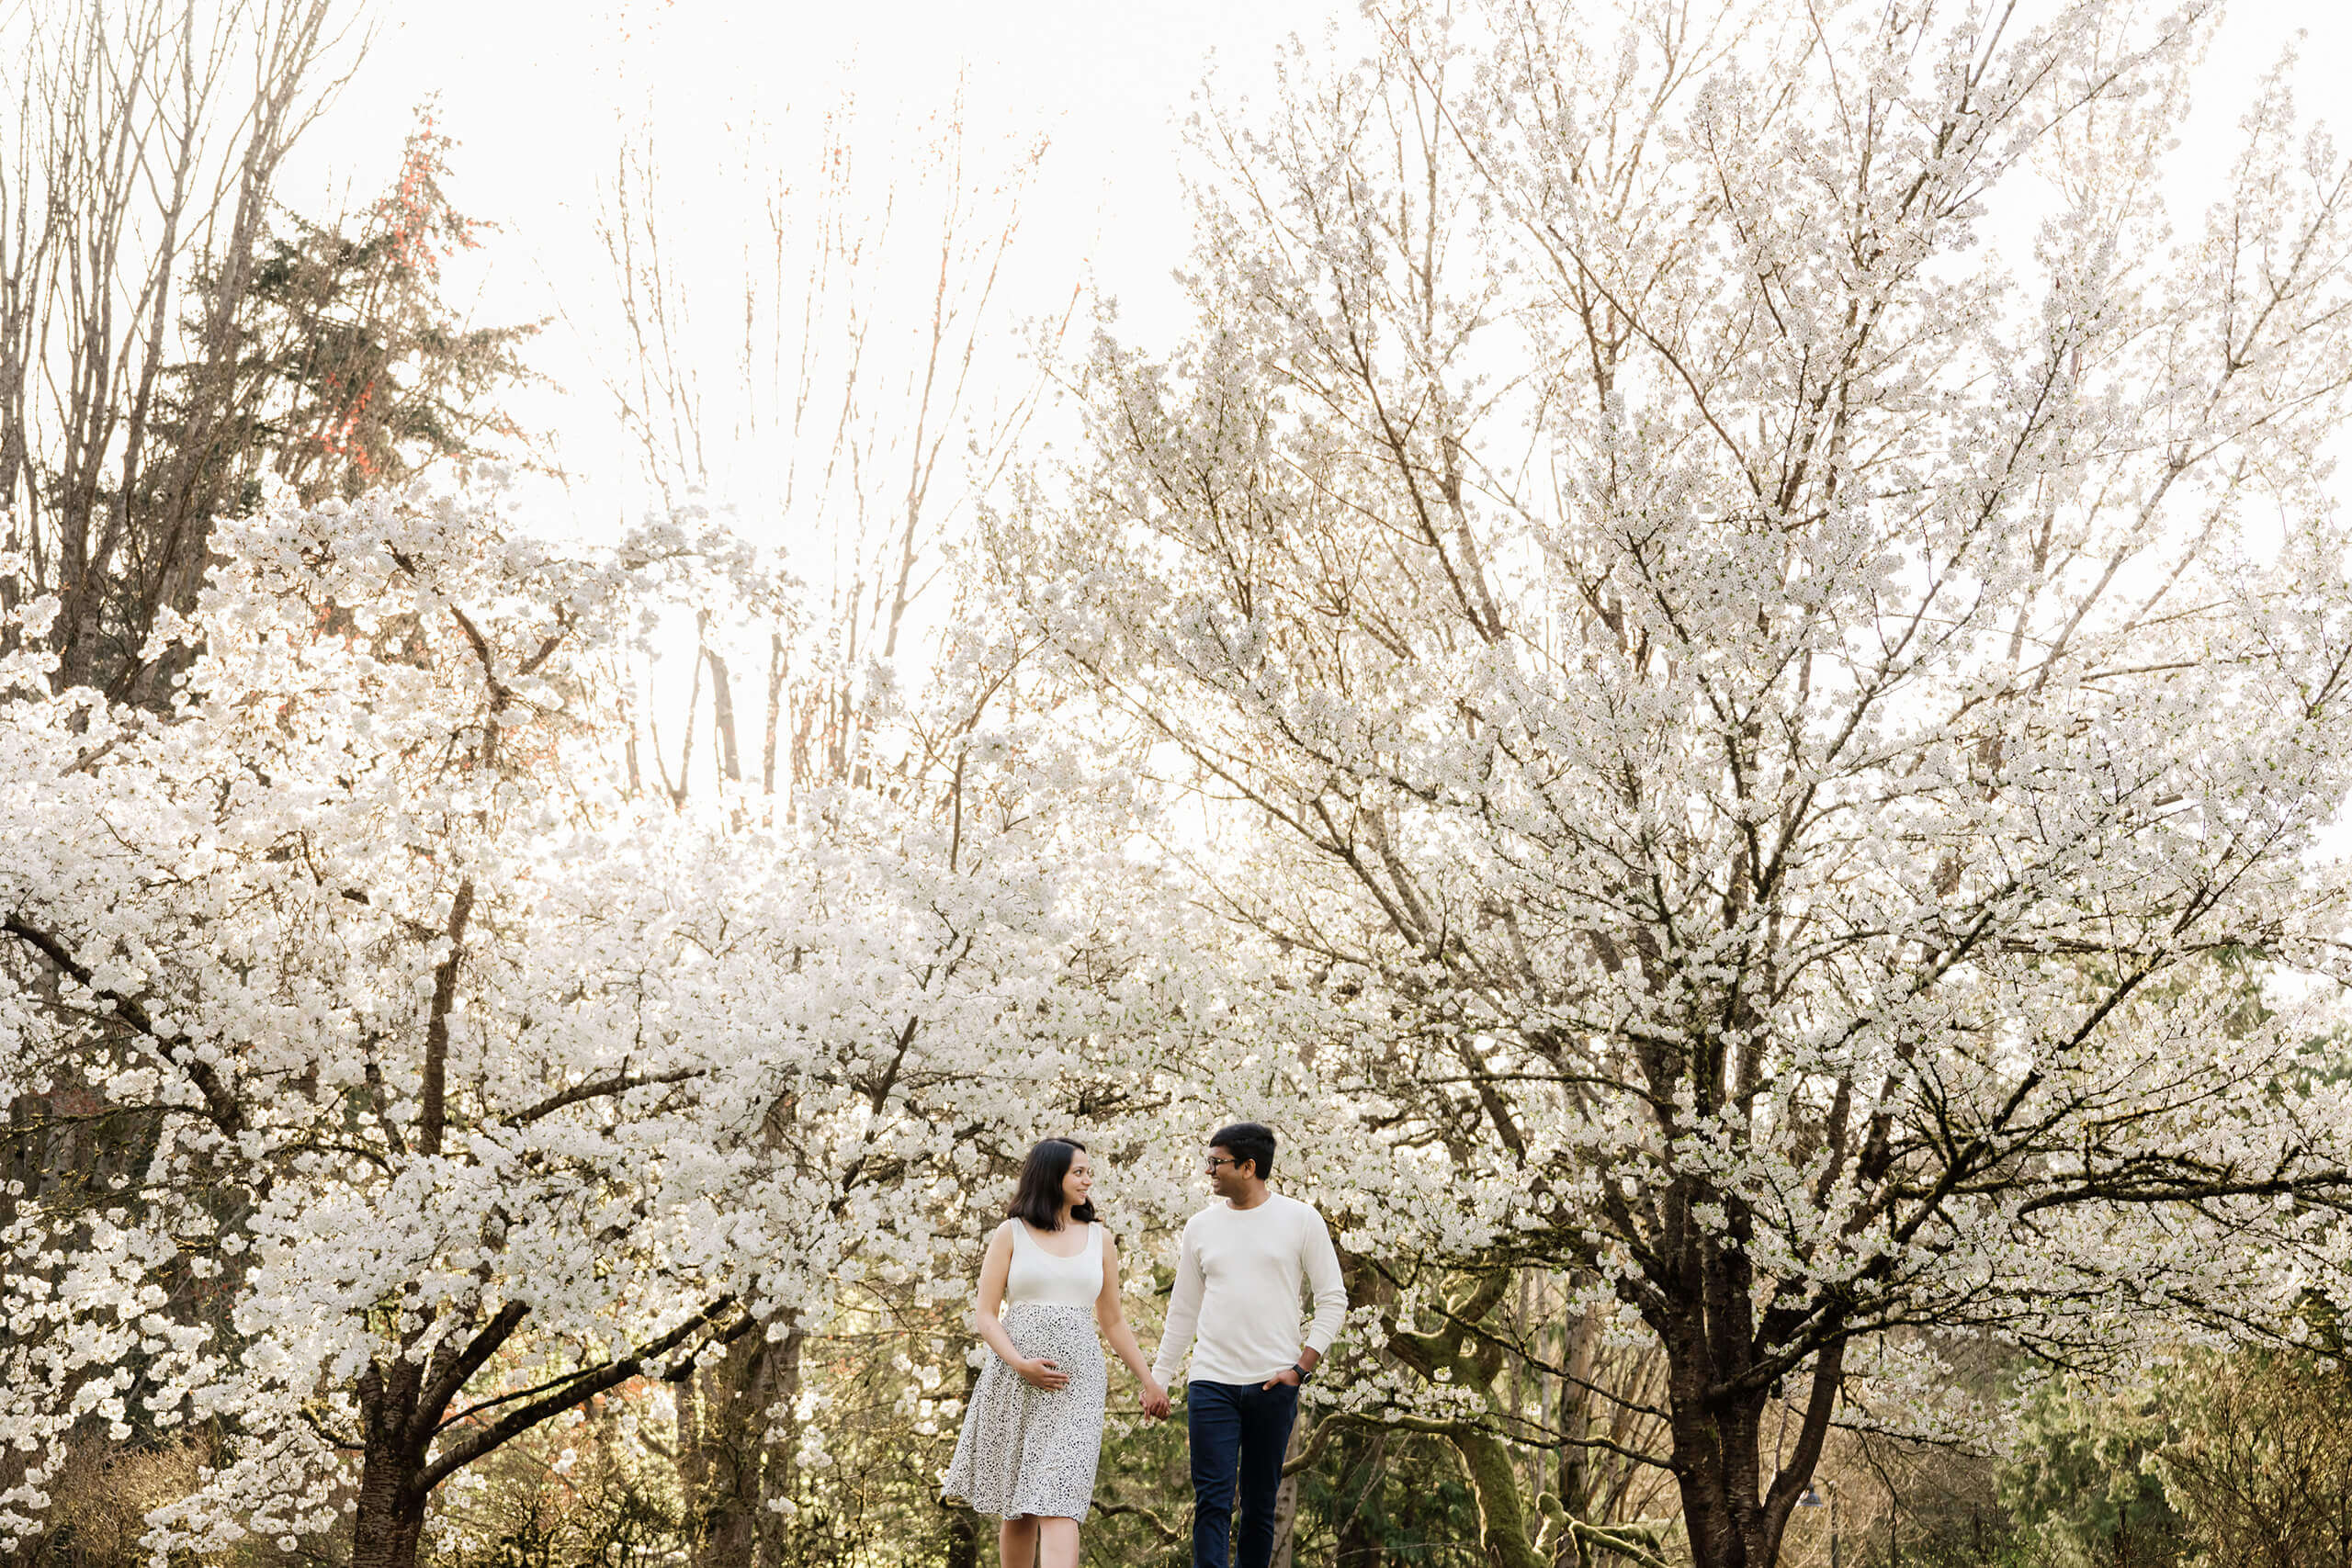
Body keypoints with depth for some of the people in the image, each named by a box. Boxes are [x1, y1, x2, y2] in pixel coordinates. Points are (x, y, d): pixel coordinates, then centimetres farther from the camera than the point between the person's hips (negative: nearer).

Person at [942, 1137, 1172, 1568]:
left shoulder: (1100, 1240, 13)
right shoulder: (1011, 1233, 5)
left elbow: (1113, 1321, 19)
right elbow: (985, 1315, 1)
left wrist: (1149, 1381, 16)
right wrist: (1019, 1363, -14)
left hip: (1075, 1379, 1)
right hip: (1014, 1378, 0)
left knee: (1058, 1503, -12)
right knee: (1016, 1505, 7)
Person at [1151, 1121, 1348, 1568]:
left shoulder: (1301, 1220, 1)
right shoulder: (1201, 1226, 9)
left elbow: (1333, 1300, 3)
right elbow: (1182, 1312, 15)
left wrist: (1301, 1367, -6)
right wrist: (1157, 1380, 12)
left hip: (1274, 1385, -1)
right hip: (1211, 1382, 1)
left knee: (1260, 1505, 6)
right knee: (1212, 1502, -6)